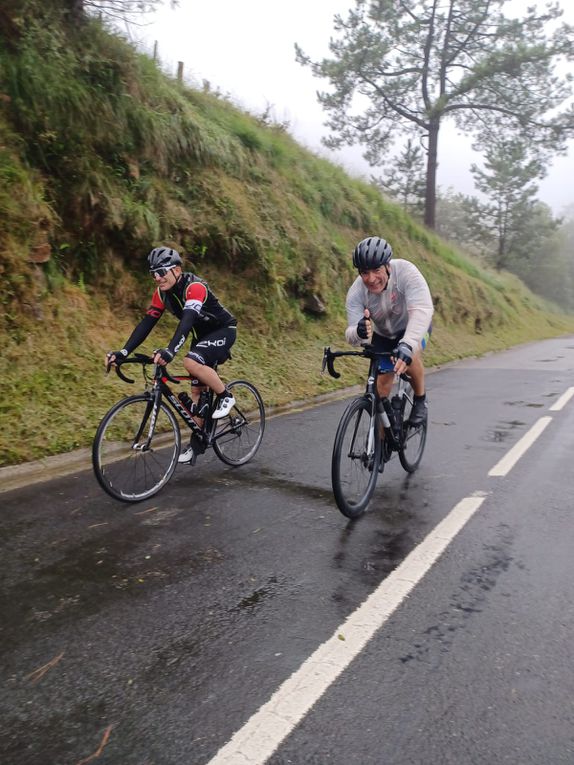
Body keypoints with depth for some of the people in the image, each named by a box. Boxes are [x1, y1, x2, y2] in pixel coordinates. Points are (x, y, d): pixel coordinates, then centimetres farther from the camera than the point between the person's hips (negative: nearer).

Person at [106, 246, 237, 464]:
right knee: (196, 390, 4)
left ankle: (225, 396, -11)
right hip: (203, 334, 8)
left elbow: (187, 319, -44)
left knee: (191, 362, -33)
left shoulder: (194, 287, -29)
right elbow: (146, 323, -10)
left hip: (224, 330, -8)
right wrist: (124, 352, -21)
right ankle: (196, 442, 14)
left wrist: (170, 351, -59)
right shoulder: (162, 293, -6)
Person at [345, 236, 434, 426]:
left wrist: (406, 345, -64)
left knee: (410, 356, -32)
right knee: (382, 380, 1)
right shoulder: (356, 293, -29)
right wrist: (358, 332, -59)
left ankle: (420, 400, -3)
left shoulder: (405, 271, -36)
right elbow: (351, 335, -33)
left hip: (414, 326, -2)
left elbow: (422, 310, -48)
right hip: (383, 334, 3)